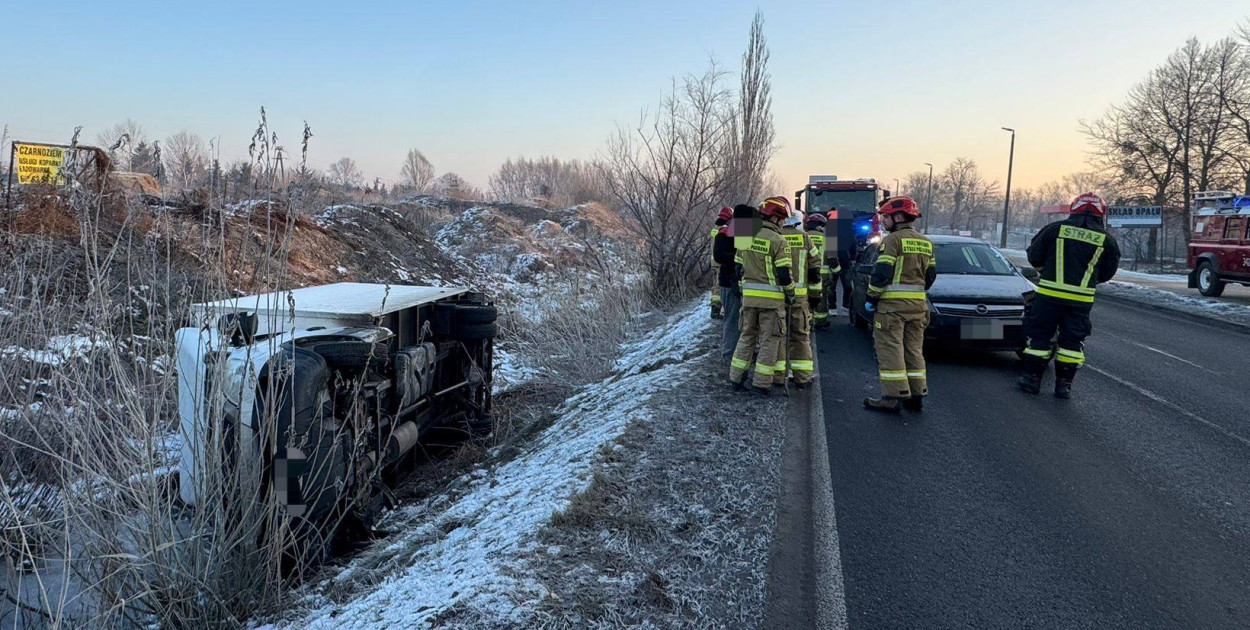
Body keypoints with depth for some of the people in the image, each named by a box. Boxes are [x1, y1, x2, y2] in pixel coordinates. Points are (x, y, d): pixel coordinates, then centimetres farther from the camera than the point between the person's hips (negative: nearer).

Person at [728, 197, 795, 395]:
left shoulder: (745, 238, 8)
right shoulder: (778, 241, -13)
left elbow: (739, 268, 14)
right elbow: (784, 274, -14)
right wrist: (790, 295, 1)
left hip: (749, 296, 6)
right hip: (771, 298, -6)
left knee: (747, 336, 15)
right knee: (770, 340, 4)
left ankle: (736, 378, 15)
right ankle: (761, 383, 5)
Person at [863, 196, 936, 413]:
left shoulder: (892, 240, -10)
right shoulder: (925, 242, 15)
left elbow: (881, 273, -15)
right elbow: (931, 274, 17)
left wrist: (871, 297, -4)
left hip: (892, 304, -8)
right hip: (918, 305, 8)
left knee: (890, 350, -5)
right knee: (914, 349, 13)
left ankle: (893, 396, -7)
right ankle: (917, 395, 15)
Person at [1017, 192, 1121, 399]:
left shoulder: (1055, 229, -1)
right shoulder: (1107, 240, 3)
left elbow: (1034, 257, 4)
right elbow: (1108, 272, 10)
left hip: (1049, 292, -1)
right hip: (1081, 298, 1)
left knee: (1039, 335, 8)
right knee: (1072, 340, 11)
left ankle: (1032, 378, 11)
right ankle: (1064, 384, 13)